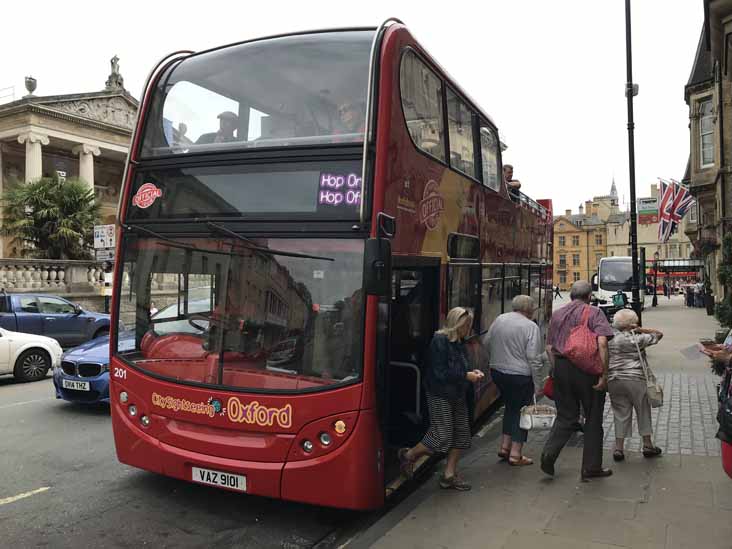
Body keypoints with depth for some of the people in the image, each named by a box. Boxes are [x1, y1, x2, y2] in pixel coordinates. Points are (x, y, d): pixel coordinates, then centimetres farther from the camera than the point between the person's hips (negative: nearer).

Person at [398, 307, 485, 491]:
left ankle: (449, 475, 22)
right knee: (441, 436, -5)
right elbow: (440, 373, -22)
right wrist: (466, 376, -18)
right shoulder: (439, 341, -18)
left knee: (461, 434, 10)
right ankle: (408, 455, 18)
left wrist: (472, 372, 1)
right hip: (440, 395, -9)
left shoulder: (459, 342, 8)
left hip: (457, 395, 9)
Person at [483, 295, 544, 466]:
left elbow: (486, 342, 13)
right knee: (521, 411, 8)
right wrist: (538, 384, -10)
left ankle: (504, 446, 26)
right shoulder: (531, 327, -13)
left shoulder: (499, 319, 4)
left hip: (497, 372, 6)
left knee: (510, 407, 22)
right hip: (520, 375, -6)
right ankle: (515, 454, 11)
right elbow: (534, 359, -16)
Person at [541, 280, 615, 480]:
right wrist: (604, 374, -15)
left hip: (561, 368, 4)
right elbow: (602, 343, -17)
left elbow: (549, 347, 10)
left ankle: (549, 452, -6)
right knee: (593, 419, 10)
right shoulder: (594, 312, -3)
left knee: (565, 416, 14)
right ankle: (591, 467, 17)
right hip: (587, 369, -4)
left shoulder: (557, 314, 11)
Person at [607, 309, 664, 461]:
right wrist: (640, 330, 1)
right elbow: (658, 334, 4)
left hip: (613, 380, 4)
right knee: (643, 411, 14)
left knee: (621, 414, 10)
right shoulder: (635, 339, -5)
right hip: (634, 379, -3)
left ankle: (619, 448, 7)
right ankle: (647, 445, 24)